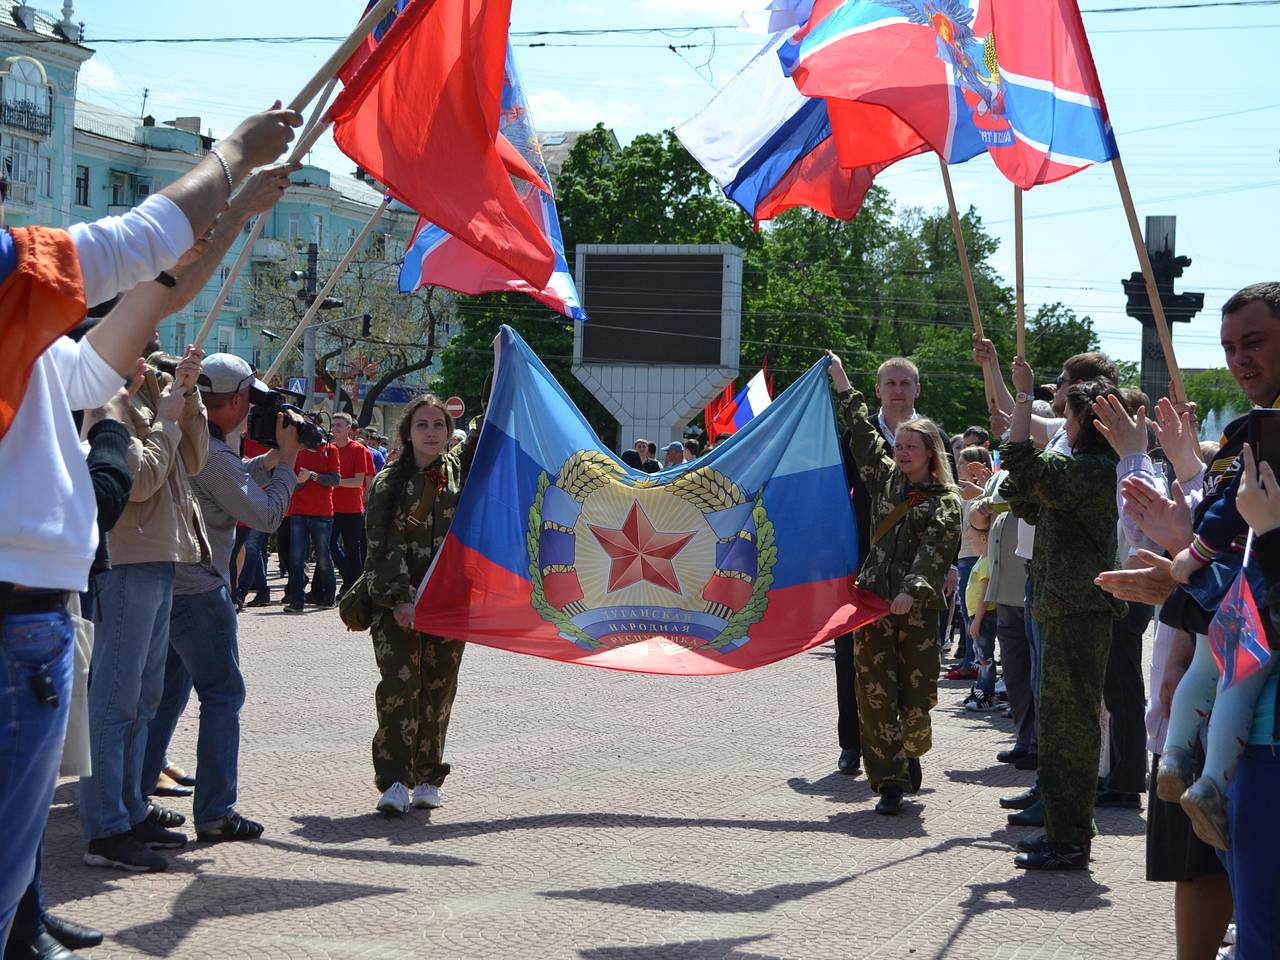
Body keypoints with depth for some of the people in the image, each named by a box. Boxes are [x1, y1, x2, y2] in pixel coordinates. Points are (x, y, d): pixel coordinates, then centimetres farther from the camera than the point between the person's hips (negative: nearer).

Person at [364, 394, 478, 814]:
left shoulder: (461, 468, 9)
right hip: (396, 603, -2)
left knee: (438, 689, 4)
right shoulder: (388, 484, 1)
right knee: (400, 684, -12)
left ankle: (427, 779, 13)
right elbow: (384, 546, -3)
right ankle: (394, 781, -12)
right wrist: (399, 600, -12)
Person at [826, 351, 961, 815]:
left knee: (917, 692, 0)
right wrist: (844, 386, 30)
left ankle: (911, 753, 31)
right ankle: (889, 781, -1)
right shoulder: (886, 478, 13)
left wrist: (913, 589, -29)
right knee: (876, 692, -5)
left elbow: (935, 549, -14)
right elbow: (864, 436, 24)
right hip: (874, 600, 3)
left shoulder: (945, 500, 0)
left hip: (917, 606, -3)